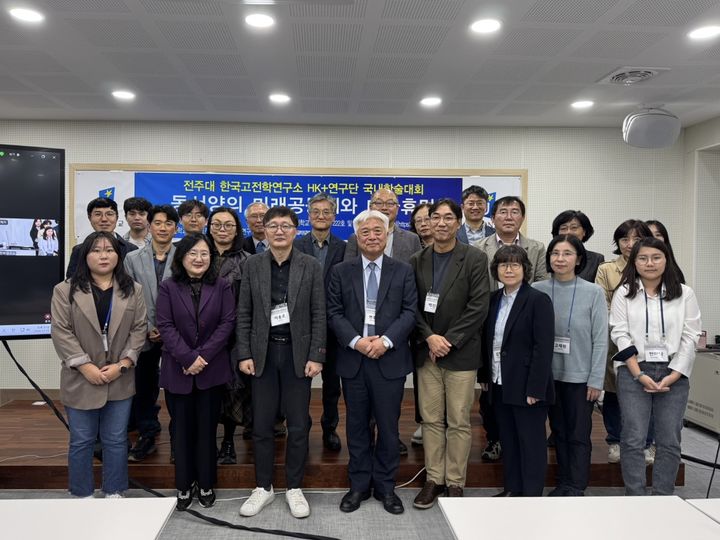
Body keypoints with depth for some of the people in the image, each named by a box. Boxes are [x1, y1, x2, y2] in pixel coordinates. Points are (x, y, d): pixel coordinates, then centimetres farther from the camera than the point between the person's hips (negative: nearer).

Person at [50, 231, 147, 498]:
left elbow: (139, 329, 1)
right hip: (81, 380, -2)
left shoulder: (132, 290, 5)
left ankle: (114, 493, 25)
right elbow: (61, 332, -7)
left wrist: (122, 364, -10)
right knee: (81, 441, 9)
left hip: (120, 380, 2)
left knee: (116, 440, 11)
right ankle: (82, 496, 24)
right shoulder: (65, 290, -2)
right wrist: (86, 367, -14)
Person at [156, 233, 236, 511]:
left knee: (207, 427, 7)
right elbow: (165, 326, -5)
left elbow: (227, 322, -4)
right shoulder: (168, 287, 1)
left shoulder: (221, 286, 2)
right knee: (182, 428, 8)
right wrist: (188, 358, -16)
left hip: (212, 369, 0)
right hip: (177, 370, 0)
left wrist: (203, 356, -13)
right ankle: (184, 485, 22)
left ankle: (206, 484, 22)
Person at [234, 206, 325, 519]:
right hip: (263, 352, 1)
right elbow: (244, 314, 3)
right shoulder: (253, 265, 2)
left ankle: (294, 488, 23)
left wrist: (316, 356, -8)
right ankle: (263, 487, 25)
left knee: (298, 425, 7)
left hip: (298, 353, -1)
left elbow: (319, 315, -2)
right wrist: (244, 354, -3)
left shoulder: (311, 266, -2)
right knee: (261, 425, 9)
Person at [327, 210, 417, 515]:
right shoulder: (341, 272, 6)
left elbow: (410, 312, -2)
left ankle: (385, 487, 22)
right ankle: (359, 485, 24)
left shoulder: (403, 271, 5)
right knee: (357, 426, 10)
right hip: (353, 359, 1)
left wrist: (385, 340, -15)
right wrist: (356, 341, -14)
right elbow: (334, 313, 1)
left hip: (390, 359, 0)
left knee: (388, 426, 7)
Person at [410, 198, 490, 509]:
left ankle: (455, 483, 17)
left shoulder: (474, 260, -2)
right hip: (427, 352, 3)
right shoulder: (417, 261, 8)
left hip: (460, 353, -3)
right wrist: (429, 337, -10)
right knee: (431, 420, 9)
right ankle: (434, 479, 21)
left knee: (459, 422, 4)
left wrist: (448, 340, -12)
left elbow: (478, 307, -8)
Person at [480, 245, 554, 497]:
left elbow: (543, 348, -15)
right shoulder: (494, 299, 9)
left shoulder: (538, 300, -10)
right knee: (507, 440, 15)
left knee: (531, 442, 5)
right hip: (499, 385, 6)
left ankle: (531, 494, 17)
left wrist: (535, 388, -18)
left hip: (526, 387, -6)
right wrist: (484, 375, 10)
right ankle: (512, 489, 28)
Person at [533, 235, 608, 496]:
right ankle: (562, 484, 30)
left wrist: (596, 380, -7)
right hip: (550, 374, 3)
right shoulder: (538, 290, -2)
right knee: (559, 431, 16)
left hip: (580, 376, -2)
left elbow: (600, 340, -5)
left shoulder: (593, 292, -7)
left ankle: (576, 488, 22)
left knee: (578, 434, 8)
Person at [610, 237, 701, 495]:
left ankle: (663, 497, 16)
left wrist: (671, 377, -8)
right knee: (633, 439, -2)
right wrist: (640, 375, -11)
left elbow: (690, 337, 1)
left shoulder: (684, 294, 5)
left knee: (669, 441, 4)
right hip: (633, 372, -1)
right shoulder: (624, 293, 3)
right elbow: (620, 335, -3)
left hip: (674, 374, 1)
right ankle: (635, 497, 7)